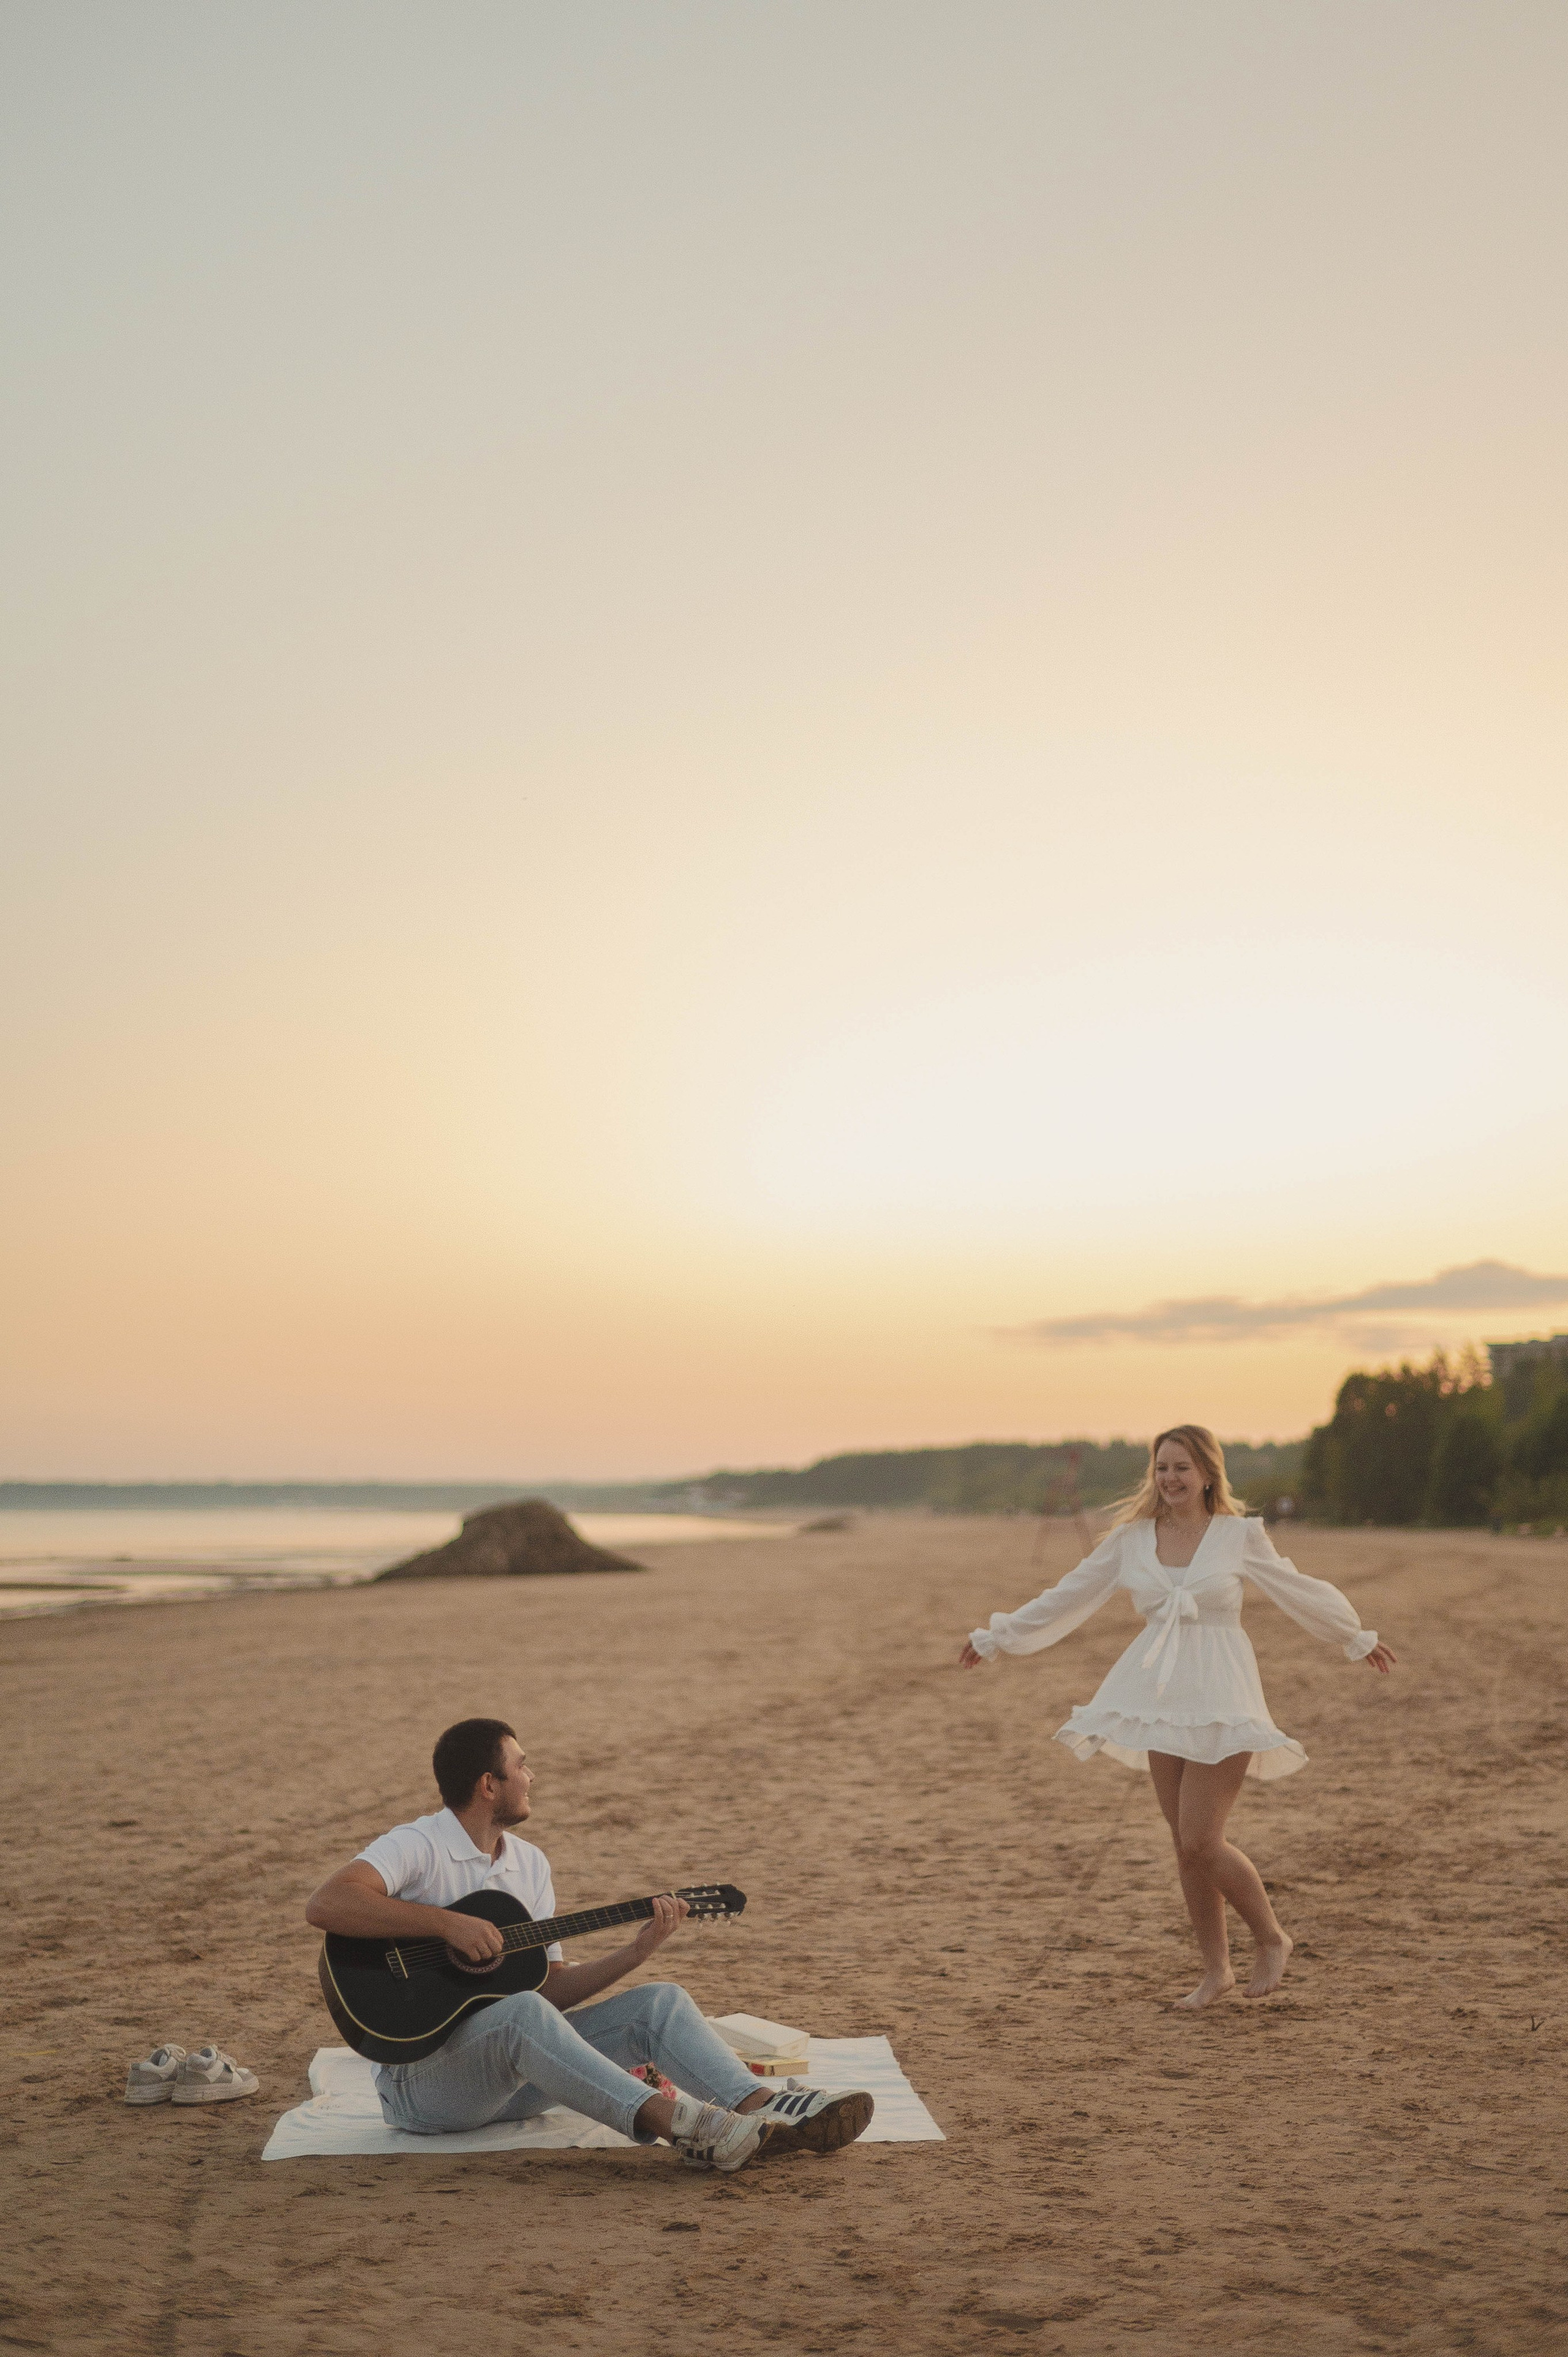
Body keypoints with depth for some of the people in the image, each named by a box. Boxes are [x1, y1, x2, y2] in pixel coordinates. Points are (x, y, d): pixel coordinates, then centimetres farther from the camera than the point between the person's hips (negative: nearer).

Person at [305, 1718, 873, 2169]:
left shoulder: (529, 1862, 12)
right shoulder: (417, 1847, -12)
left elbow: (551, 1986, 8)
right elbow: (325, 1906, -30)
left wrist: (635, 1953, -5)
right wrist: (446, 1922, -33)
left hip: (514, 2069, 8)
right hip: (421, 2079, -7)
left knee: (660, 2000, -9)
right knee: (522, 2012, -39)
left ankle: (762, 2109, -31)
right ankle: (675, 2122, -49)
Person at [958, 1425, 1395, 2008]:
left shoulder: (1240, 1534, -3)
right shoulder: (1131, 1538, 3)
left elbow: (1299, 1591, 11)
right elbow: (1068, 1597, 10)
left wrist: (1358, 1637, 22)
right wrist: (996, 1637, 13)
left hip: (1220, 1694, -4)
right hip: (1160, 1696, 4)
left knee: (1202, 1841, -10)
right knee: (1186, 1844, 7)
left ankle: (1271, 1938, 14)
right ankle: (1216, 1969, 22)